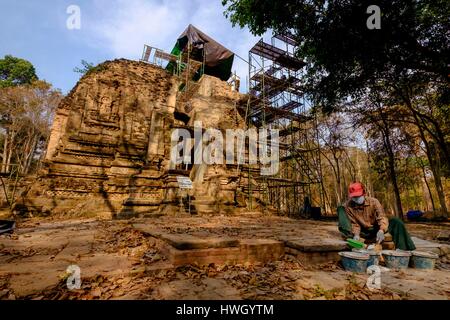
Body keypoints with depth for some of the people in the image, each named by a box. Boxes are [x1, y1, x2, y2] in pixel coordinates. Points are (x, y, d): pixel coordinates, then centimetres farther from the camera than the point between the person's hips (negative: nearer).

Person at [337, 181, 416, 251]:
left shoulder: (373, 202, -14)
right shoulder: (348, 206, -14)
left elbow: (382, 217, -25)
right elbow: (354, 223, -10)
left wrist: (381, 230, -43)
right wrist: (356, 234, -28)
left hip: (376, 230, 1)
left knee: (396, 222, -24)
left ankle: (403, 248, -16)